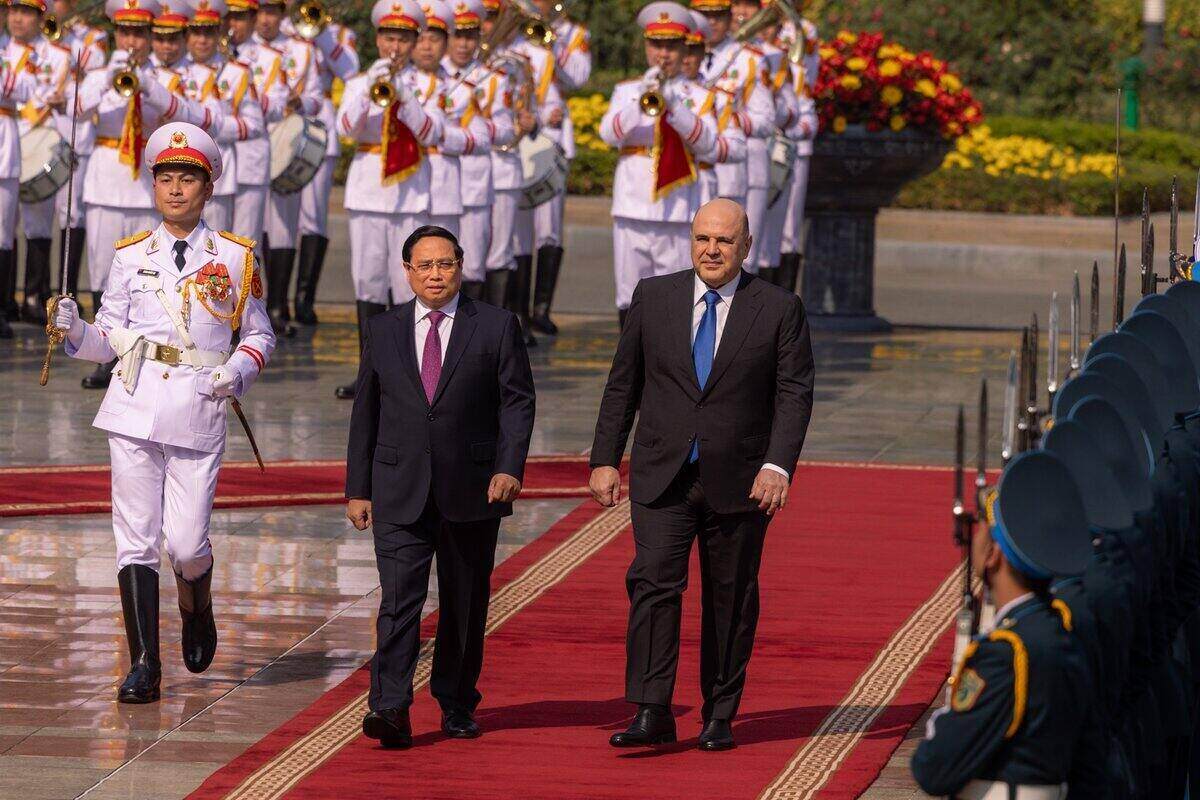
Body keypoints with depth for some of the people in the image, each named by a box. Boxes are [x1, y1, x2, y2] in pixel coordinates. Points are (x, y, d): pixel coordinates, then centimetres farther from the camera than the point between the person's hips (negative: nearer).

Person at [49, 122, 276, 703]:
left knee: (186, 542, -6)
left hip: (199, 412, -1)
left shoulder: (235, 258, 7)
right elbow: (110, 340, 10)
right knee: (136, 537, -3)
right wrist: (75, 331, -10)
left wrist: (239, 370, -6)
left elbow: (259, 334, 14)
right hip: (136, 408, 1)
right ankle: (144, 666, 2)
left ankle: (197, 613, 29)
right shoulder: (131, 257, 10)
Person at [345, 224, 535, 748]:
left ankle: (457, 705, 21)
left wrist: (510, 467, -15)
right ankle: (390, 709, -20)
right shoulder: (384, 331, 9)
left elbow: (518, 401, -1)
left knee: (465, 603, 8)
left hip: (472, 489, 0)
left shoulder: (496, 327, 3)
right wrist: (357, 488, 8)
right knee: (399, 598, -12)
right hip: (400, 491, 0)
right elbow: (365, 412, 12)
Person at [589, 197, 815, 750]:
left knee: (731, 600, 6)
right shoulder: (653, 298, 5)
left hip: (739, 482, -1)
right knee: (653, 584, -13)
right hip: (662, 477, 1)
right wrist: (604, 460, 4)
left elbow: (794, 394, -5)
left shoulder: (779, 310, 0)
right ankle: (651, 714, -16)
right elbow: (622, 386, 9)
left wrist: (778, 466, -17)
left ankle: (720, 718, 16)